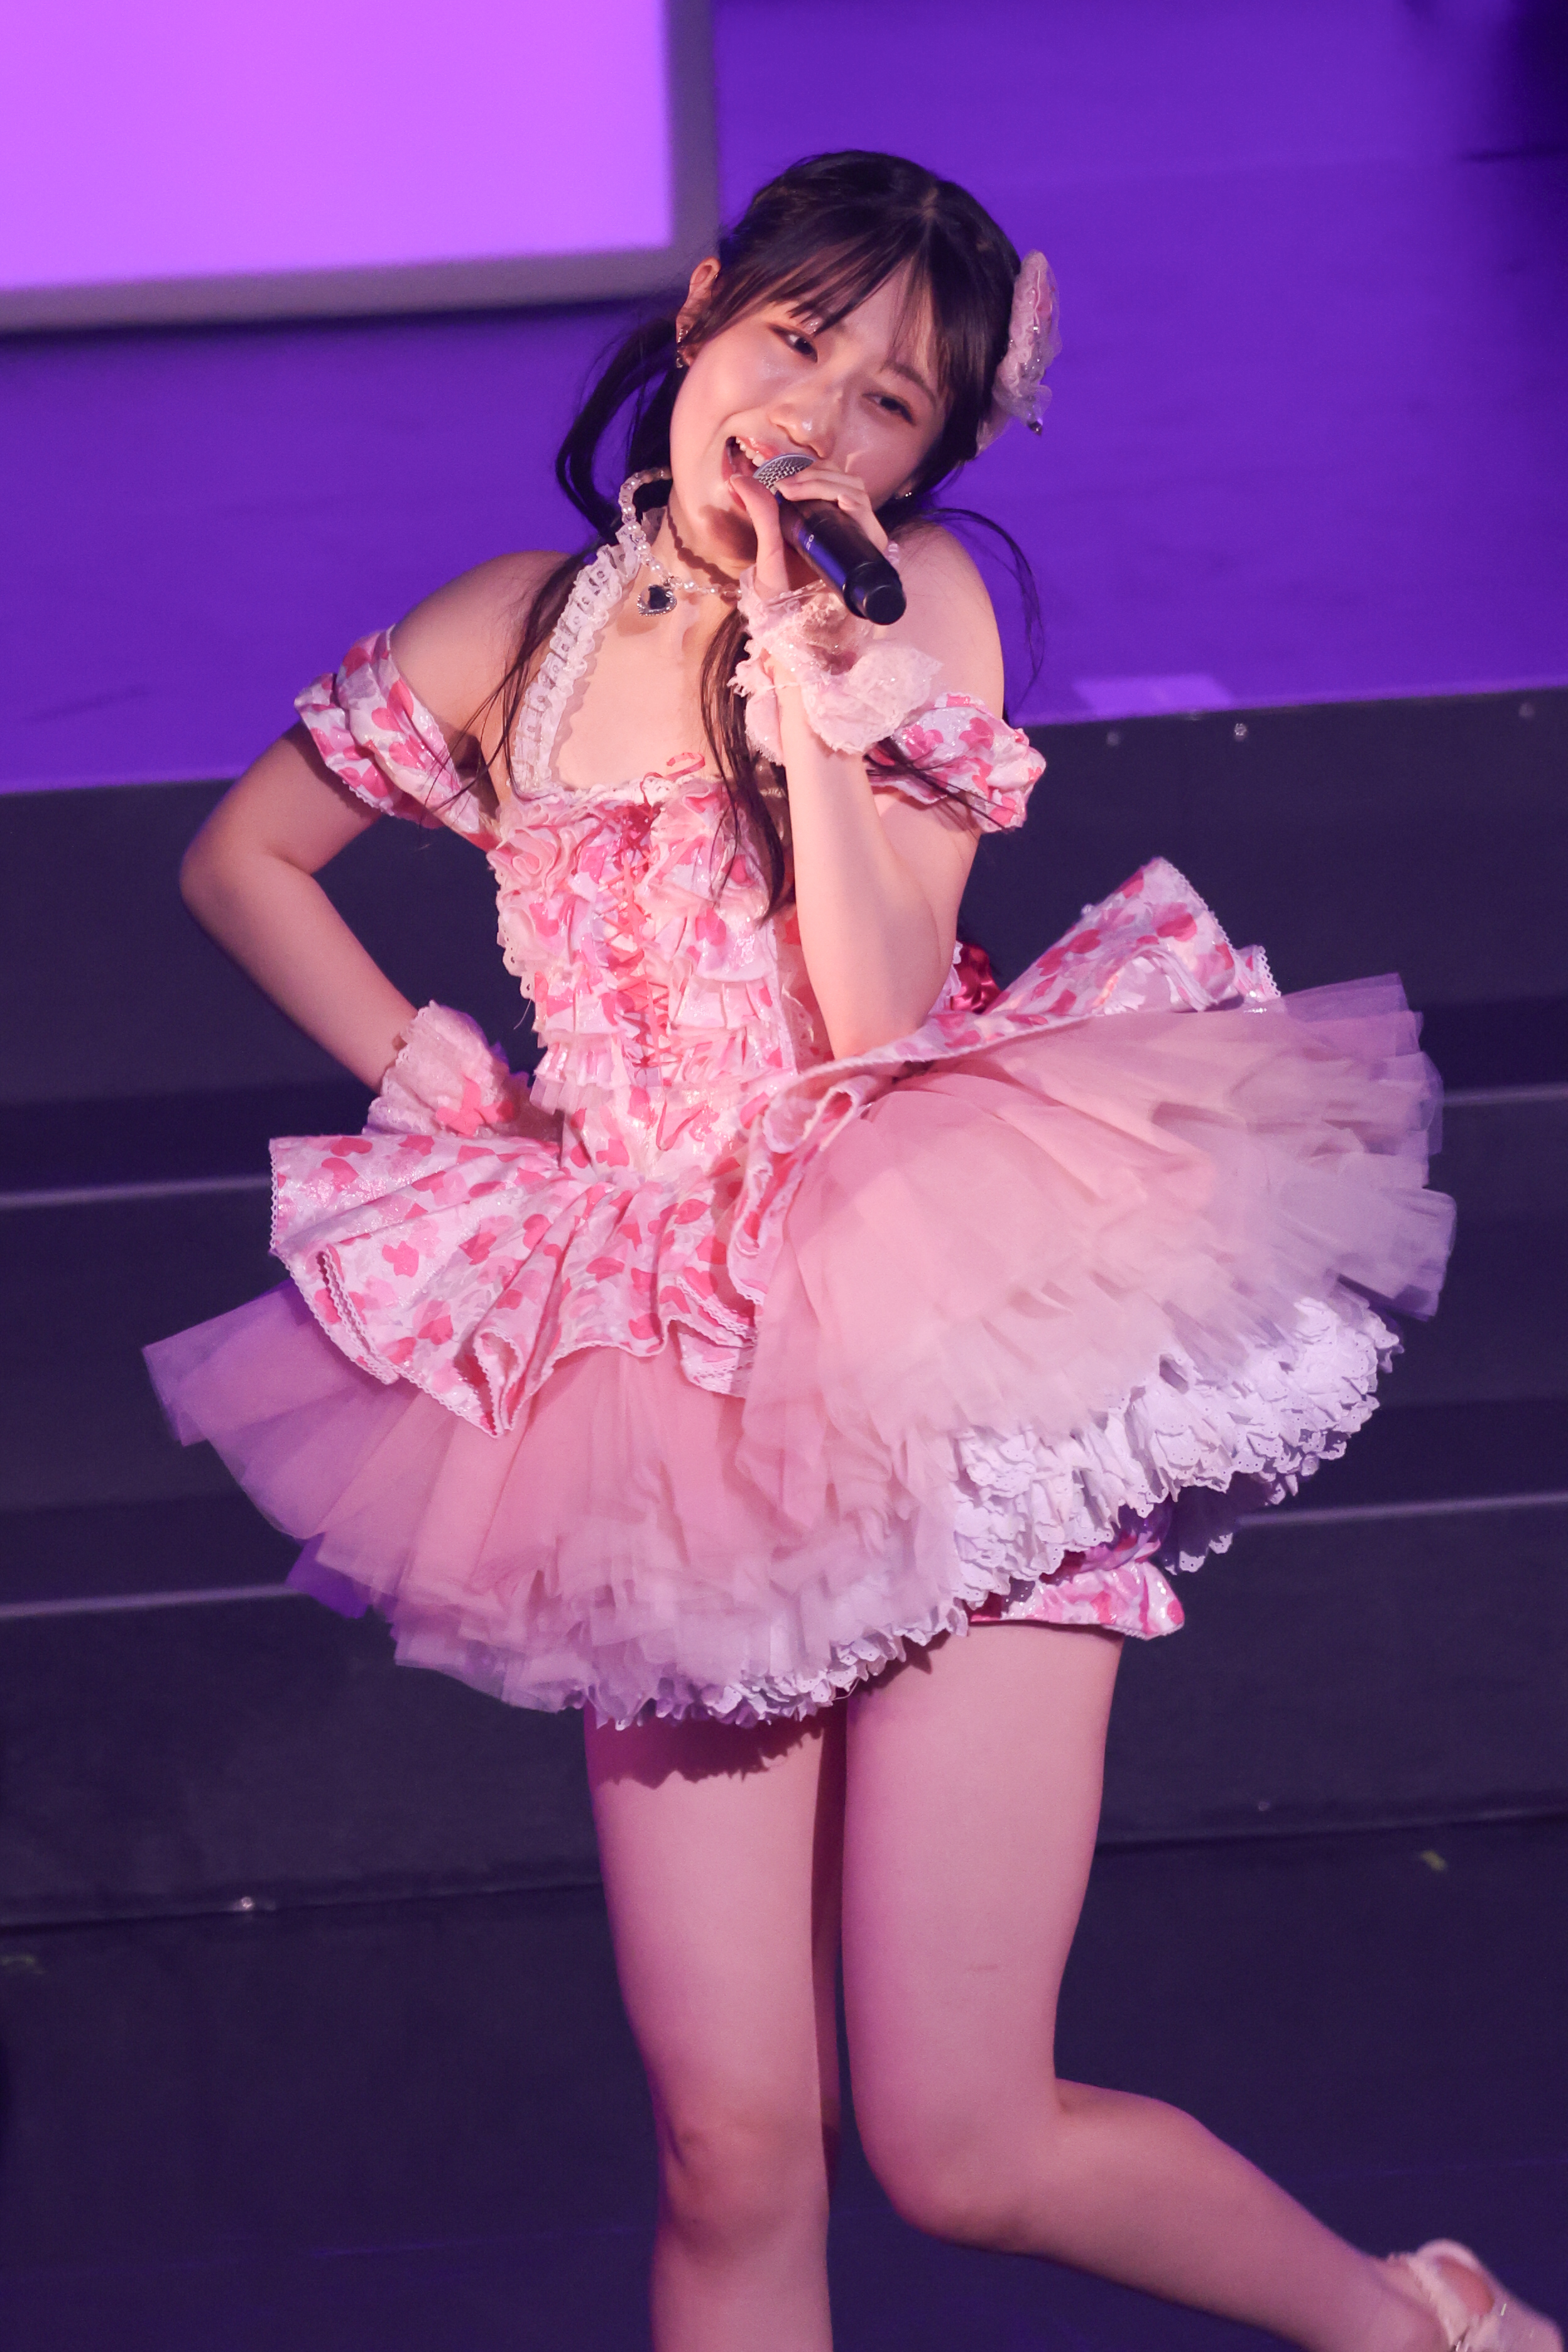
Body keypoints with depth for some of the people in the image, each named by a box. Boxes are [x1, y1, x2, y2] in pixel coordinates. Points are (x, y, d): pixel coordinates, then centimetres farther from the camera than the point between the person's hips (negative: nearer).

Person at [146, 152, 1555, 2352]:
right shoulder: (514, 636, 8)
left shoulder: (919, 598, -1)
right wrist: (438, 1078, 12)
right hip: (667, 1404, 3)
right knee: (733, 2153, -1)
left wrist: (818, 715, -20)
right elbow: (240, 858, 22)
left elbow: (882, 1012, -9)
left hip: (942, 1375, -3)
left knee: (964, 2149, -4)